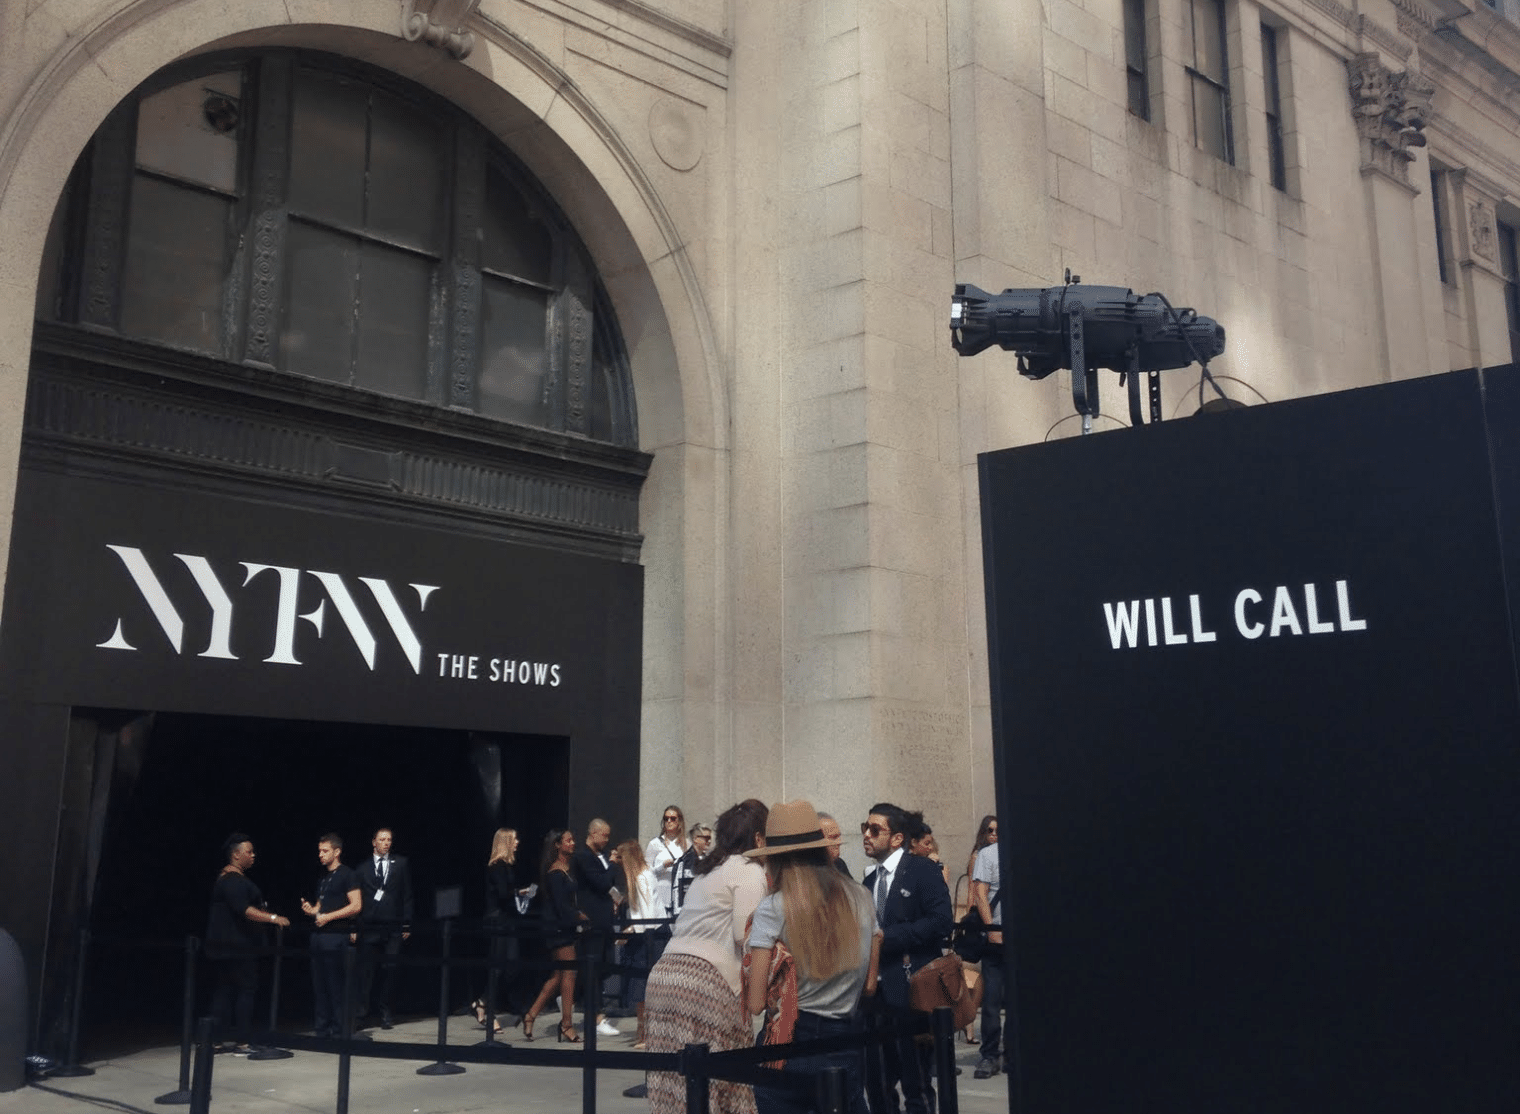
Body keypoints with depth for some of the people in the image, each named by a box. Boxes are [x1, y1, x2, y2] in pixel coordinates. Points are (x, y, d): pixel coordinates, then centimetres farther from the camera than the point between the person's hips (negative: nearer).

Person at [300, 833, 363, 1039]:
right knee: (318, 983, 8)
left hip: (336, 935, -8)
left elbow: (356, 906, -12)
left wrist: (328, 917, -15)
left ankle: (338, 1029, 0)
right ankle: (322, 1026, 16)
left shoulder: (347, 875, -5)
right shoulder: (322, 876, 18)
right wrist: (311, 910, 4)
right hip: (318, 934, 8)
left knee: (335, 984, -5)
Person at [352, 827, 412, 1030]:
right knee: (364, 970, -4)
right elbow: (357, 899, 6)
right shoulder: (363, 867, 8)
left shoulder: (401, 864, 9)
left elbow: (407, 895, 7)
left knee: (389, 970, 3)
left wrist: (407, 924, 1)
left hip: (393, 927, 1)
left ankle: (384, 1012, 11)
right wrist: (354, 928, 0)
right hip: (369, 927, 0)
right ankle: (360, 1011, 1)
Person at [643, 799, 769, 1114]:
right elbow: (745, 934, -10)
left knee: (675, 1083, 7)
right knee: (714, 1080, -4)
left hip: (666, 973, 8)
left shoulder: (710, 869, 25)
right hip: (704, 981, -8)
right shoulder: (750, 870, -1)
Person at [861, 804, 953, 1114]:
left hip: (911, 993, -7)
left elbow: (941, 922, -16)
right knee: (879, 1083, 12)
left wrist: (886, 937, -17)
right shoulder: (869, 882, 17)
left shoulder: (923, 871, -5)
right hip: (876, 994, 7)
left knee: (917, 1086, 0)